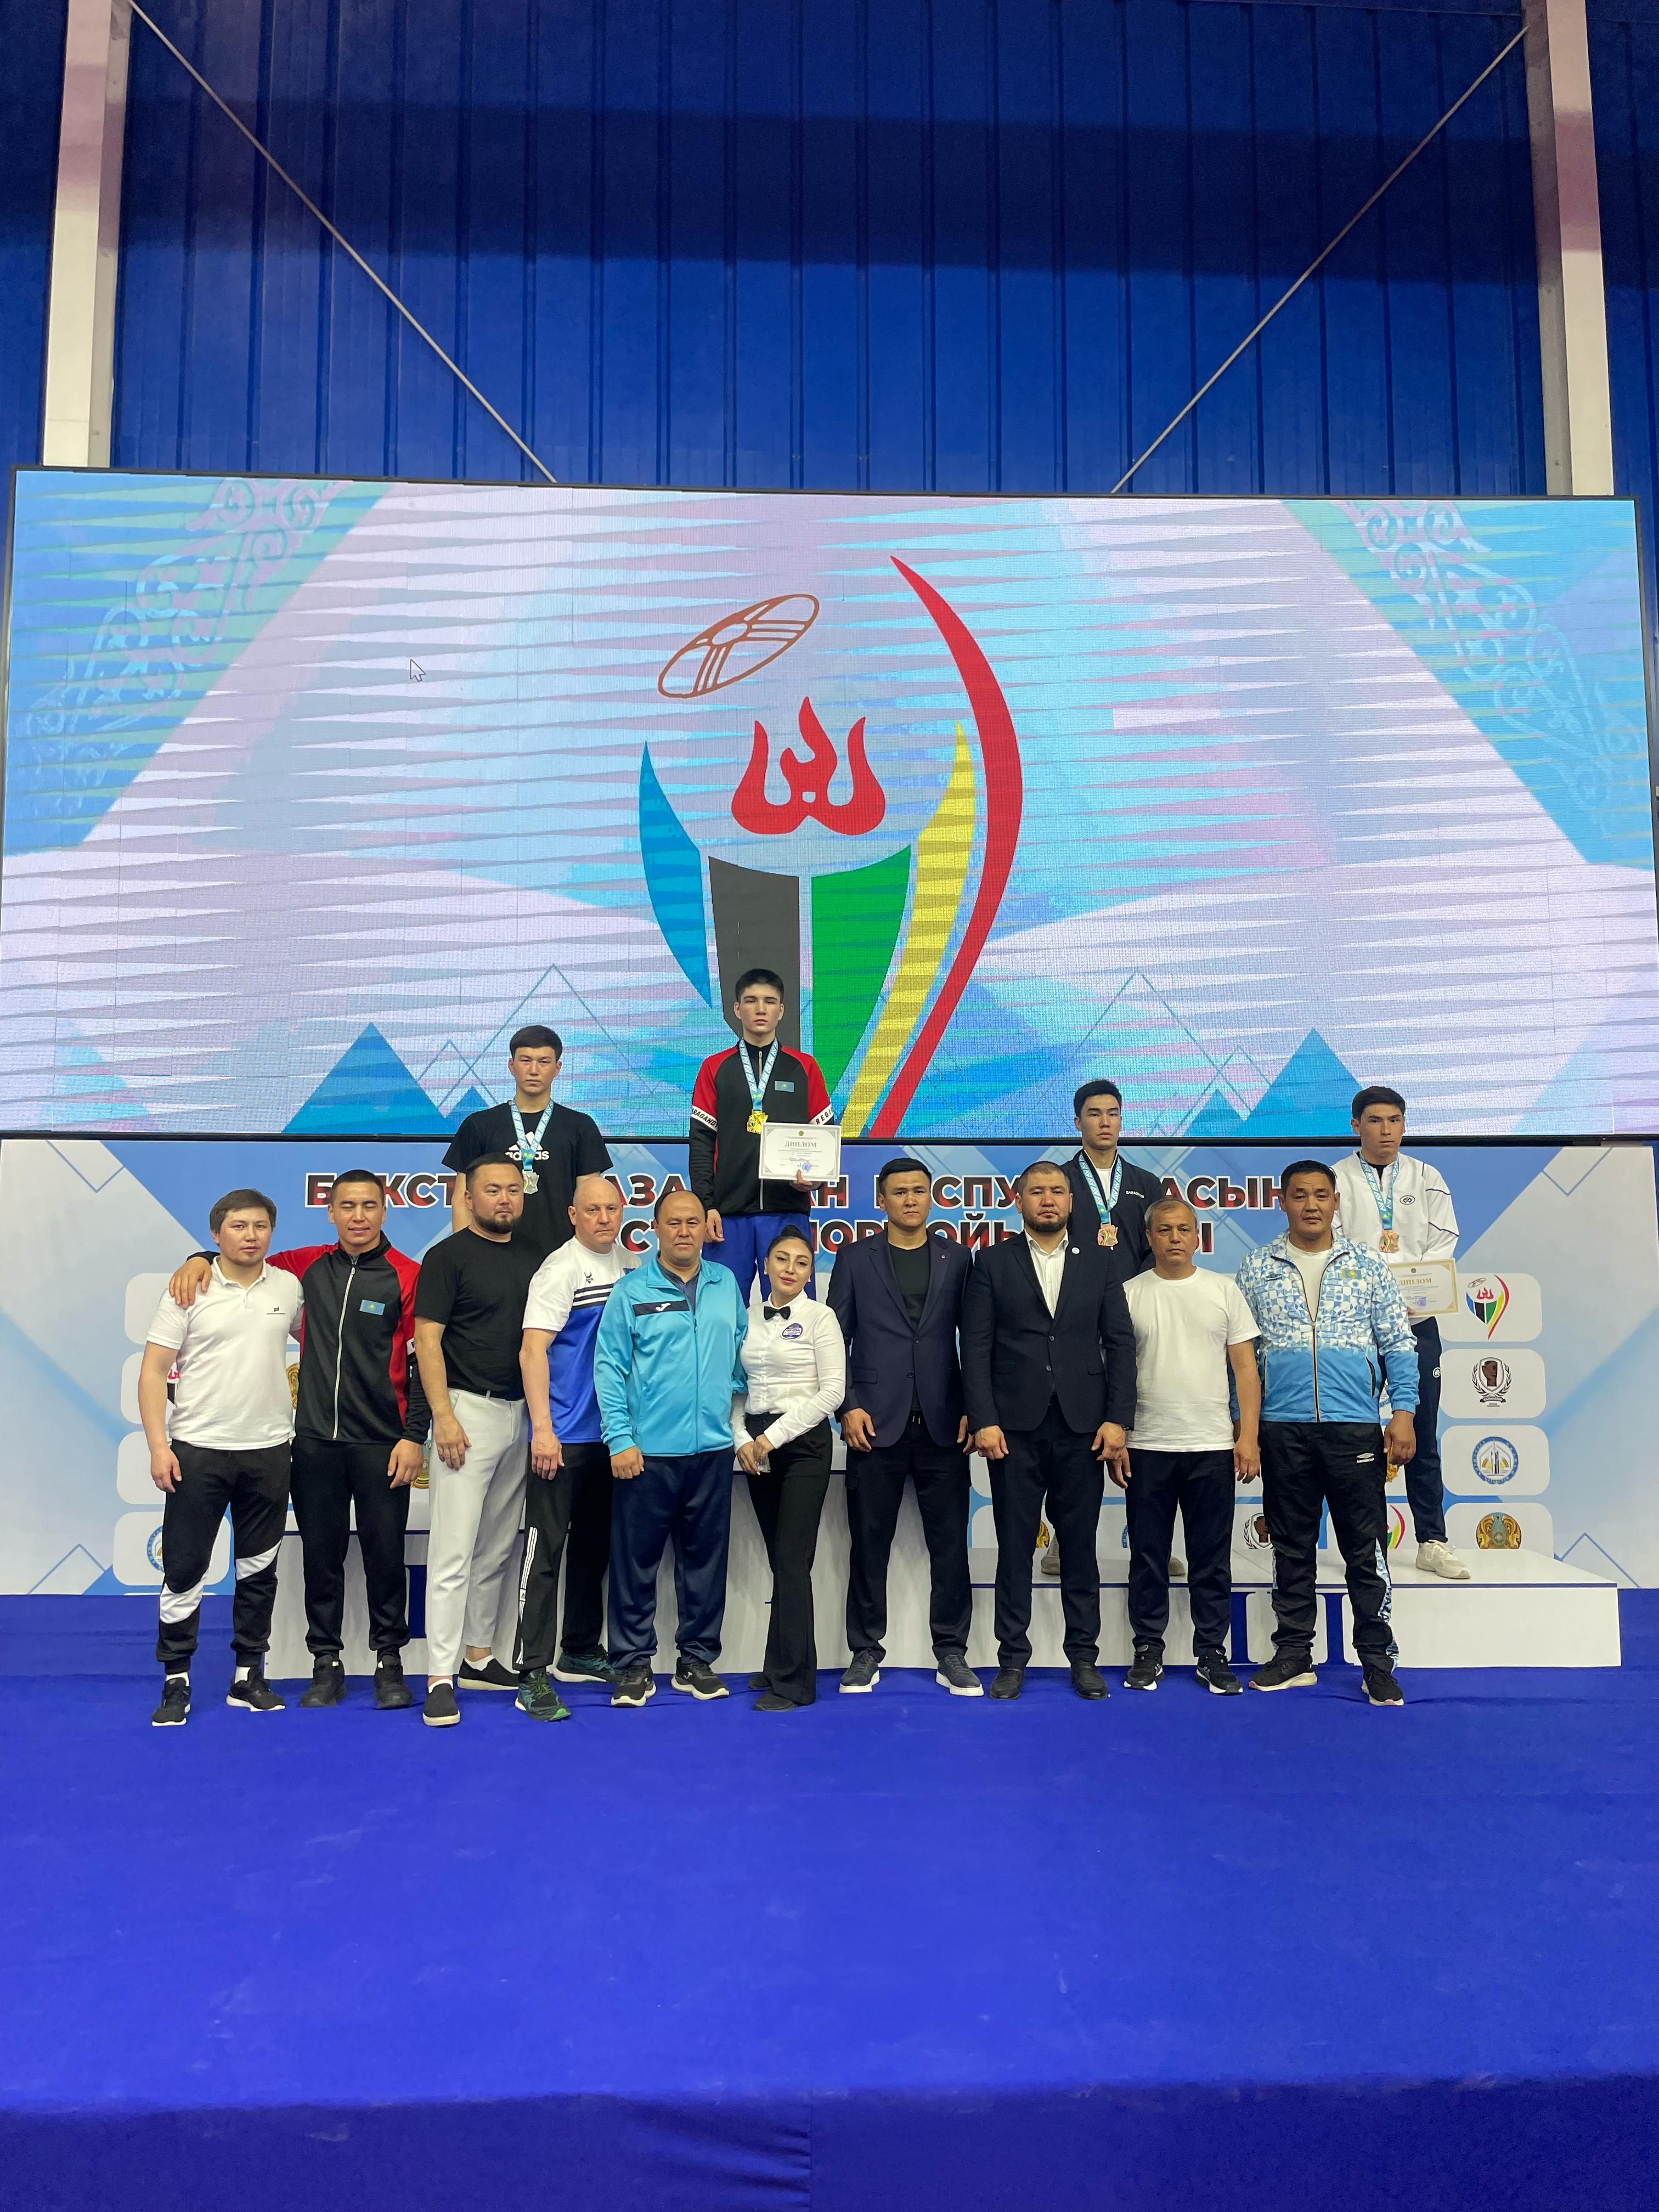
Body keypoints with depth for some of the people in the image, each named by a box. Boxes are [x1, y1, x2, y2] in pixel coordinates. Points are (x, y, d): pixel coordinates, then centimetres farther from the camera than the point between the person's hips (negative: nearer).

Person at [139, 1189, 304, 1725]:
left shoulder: (289, 1288, 3)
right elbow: (153, 1371, -6)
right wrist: (158, 1445, -12)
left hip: (268, 1452, 3)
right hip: (198, 1451, -3)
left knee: (259, 1570, 10)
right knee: (184, 1570, 3)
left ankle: (249, 1676, 21)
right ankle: (176, 1681, 15)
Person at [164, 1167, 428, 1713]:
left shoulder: (408, 1276, -6)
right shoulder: (308, 1266, 6)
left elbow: (424, 1362, -6)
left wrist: (414, 1437, -10)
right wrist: (201, 1259, 1)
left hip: (381, 1443, -3)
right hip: (315, 1441, 3)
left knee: (385, 1554, 5)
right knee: (321, 1555, 10)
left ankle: (390, 1660, 19)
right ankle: (326, 1662, 22)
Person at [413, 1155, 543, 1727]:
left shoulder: (534, 1258, 12)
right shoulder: (448, 1256, -4)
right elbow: (427, 1339, -9)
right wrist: (443, 1416, -17)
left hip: (520, 1412, 6)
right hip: (469, 1410, -6)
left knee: (497, 1548, 13)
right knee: (454, 1549, -8)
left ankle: (479, 1657, 24)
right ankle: (441, 1677, -4)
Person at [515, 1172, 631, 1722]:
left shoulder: (627, 1267, 8)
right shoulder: (560, 1270, -12)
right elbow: (532, 1350, -17)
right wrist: (543, 1428, -23)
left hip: (609, 1434, 7)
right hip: (563, 1437, -7)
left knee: (595, 1546, 17)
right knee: (545, 1550, -3)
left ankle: (581, 1653, 30)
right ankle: (534, 1674, 2)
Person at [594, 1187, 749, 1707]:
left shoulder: (726, 1284, 7)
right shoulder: (631, 1291, -3)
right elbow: (609, 1368, -4)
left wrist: (740, 1402, 10)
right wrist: (620, 1439, -9)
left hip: (713, 1448, 3)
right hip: (648, 1451, -3)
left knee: (706, 1558, 10)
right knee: (636, 1560, 3)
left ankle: (698, 1659, 22)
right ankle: (633, 1664, 15)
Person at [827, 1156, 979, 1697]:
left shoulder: (956, 1258, 9)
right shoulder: (855, 1258, 6)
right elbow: (837, 1337, 4)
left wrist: (973, 1407, 0)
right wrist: (848, 1407, -5)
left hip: (943, 1426, 1)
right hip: (876, 1424, -1)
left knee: (950, 1543, 5)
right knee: (870, 1543, 5)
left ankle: (951, 1653, 16)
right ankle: (866, 1652, 17)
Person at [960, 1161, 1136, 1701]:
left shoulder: (1098, 1261, 9)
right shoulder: (993, 1263, 4)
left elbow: (1120, 1343, 5)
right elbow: (976, 1348, 0)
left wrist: (1118, 1419, -4)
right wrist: (984, 1421, -9)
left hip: (1082, 1427, 1)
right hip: (1015, 1427, -1)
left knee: (1080, 1546, 7)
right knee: (1015, 1546, 5)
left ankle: (1084, 1657, 17)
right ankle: (1013, 1658, 14)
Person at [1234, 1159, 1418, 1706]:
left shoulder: (1367, 1266, 5)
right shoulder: (1257, 1269, 5)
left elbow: (1398, 1344, 5)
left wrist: (1403, 1412, -5)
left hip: (1355, 1427, -1)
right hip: (1283, 1429, 1)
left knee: (1366, 1549, 2)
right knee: (1292, 1548, 10)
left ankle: (1378, 1663, 13)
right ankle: (1294, 1656, 20)